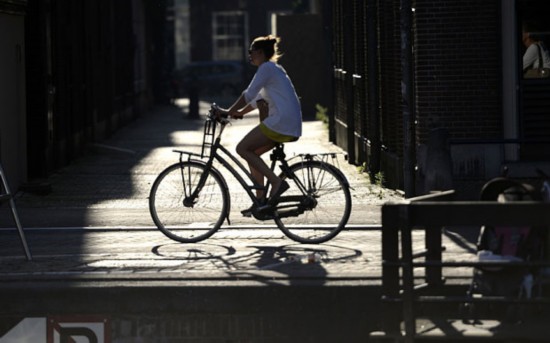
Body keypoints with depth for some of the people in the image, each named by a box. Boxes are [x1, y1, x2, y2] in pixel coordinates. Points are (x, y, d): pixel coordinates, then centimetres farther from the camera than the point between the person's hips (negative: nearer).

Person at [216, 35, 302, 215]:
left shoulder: (267, 68, -7)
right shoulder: (274, 69, 23)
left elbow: (249, 94, -11)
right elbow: (259, 99, 28)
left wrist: (229, 112, -5)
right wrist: (239, 112, 22)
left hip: (281, 122, -10)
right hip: (291, 125, 10)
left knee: (242, 149, -7)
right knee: (251, 152, 14)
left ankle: (276, 181, -12)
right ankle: (260, 200, 11)